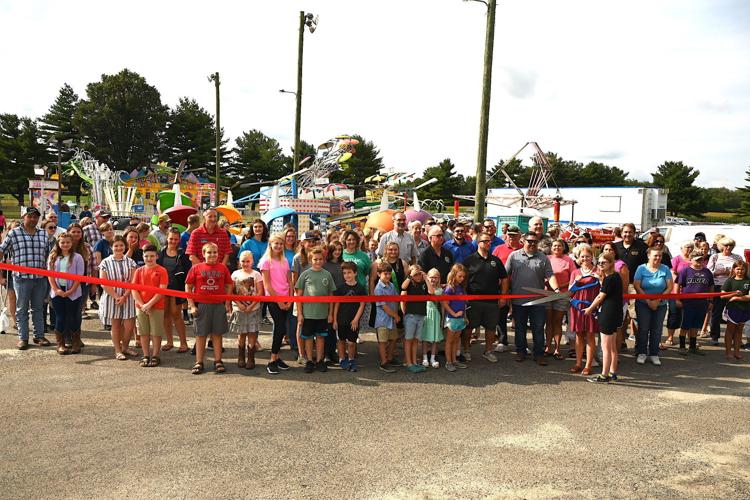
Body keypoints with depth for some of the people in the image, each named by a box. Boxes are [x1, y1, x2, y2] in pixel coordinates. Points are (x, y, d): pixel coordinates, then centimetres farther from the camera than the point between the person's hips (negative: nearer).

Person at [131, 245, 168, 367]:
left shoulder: (162, 271, -4)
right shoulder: (139, 271, 7)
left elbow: (162, 290, -10)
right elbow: (134, 290, 2)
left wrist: (150, 304, -15)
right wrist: (142, 304, -10)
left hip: (157, 307, -3)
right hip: (141, 306, 3)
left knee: (156, 333, 2)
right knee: (144, 333, 9)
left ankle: (155, 356, 13)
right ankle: (145, 356, 19)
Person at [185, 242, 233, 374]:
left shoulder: (222, 267, 3)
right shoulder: (196, 268, -1)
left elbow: (228, 285, 7)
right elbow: (188, 287, 1)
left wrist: (227, 304, 2)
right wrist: (191, 305, -4)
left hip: (219, 305, 1)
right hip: (201, 305, -1)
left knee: (217, 334, 8)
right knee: (201, 334, 6)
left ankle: (218, 361, 16)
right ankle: (198, 362, 14)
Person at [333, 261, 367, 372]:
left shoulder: (360, 288, -4)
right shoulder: (340, 287, -1)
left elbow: (362, 305, -2)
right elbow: (336, 305, 3)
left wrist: (356, 319, -8)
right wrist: (335, 320, 1)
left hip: (353, 321, -1)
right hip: (341, 320, 1)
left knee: (351, 342, 1)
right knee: (342, 340, 12)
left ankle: (351, 361, 20)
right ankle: (342, 359, 26)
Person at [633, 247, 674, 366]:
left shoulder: (665, 269, -1)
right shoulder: (641, 268, -4)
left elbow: (670, 287, -4)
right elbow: (637, 286, -9)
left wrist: (658, 300, -14)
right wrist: (648, 300, -15)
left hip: (660, 305, 2)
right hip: (643, 304, -2)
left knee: (656, 330, 6)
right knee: (643, 329, -2)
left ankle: (654, 354, 17)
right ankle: (641, 353, 10)